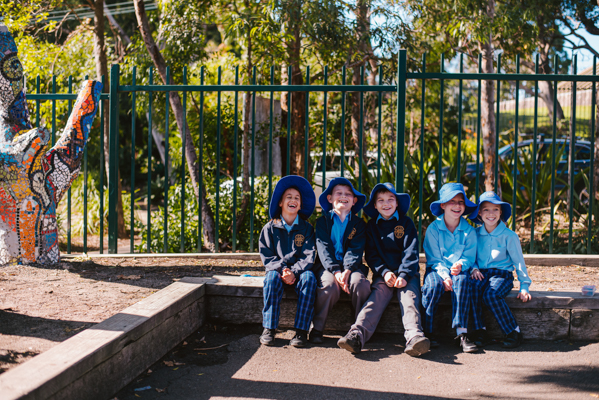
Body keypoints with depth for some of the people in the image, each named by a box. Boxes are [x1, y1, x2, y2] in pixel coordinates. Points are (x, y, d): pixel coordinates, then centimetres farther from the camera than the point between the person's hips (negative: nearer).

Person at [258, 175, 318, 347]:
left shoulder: (306, 228, 7)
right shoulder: (270, 228, 6)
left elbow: (309, 256, -3)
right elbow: (267, 257, 1)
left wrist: (294, 272, -20)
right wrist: (282, 270, -18)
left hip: (299, 270, 0)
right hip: (277, 269, 0)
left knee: (309, 278, -32)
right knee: (272, 278, -33)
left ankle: (301, 330, -30)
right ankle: (269, 329, -28)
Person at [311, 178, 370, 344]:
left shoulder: (359, 224, 14)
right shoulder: (323, 221, 11)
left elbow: (356, 249, 0)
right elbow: (324, 248, -3)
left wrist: (347, 270, -19)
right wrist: (336, 271, -19)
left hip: (351, 266, 1)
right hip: (328, 266, -1)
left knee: (361, 283, -32)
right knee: (330, 286, -33)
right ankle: (317, 328, -17)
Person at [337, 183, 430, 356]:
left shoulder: (406, 223, 9)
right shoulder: (372, 225, 14)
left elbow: (410, 252, 0)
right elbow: (371, 255, 7)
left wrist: (404, 275, -15)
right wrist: (385, 272, -12)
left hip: (406, 273, 0)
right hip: (383, 273, 0)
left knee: (409, 296, -27)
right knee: (378, 296, -26)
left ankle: (414, 336, -49)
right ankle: (356, 335, -48)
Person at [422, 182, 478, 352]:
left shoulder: (469, 231, 6)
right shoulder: (433, 228, 1)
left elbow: (469, 257, -1)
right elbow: (434, 259, -5)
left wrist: (460, 265, -24)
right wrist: (444, 275, -22)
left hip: (460, 270, 1)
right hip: (437, 269, -1)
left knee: (461, 281, -34)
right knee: (433, 284, -35)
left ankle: (462, 333, -37)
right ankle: (427, 331, -24)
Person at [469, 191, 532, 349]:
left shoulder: (509, 236, -1)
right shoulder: (476, 234, 9)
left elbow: (519, 262, 3)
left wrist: (524, 287, -1)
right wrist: (474, 268, -5)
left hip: (502, 275, -3)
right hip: (481, 274, 3)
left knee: (490, 294, -35)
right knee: (473, 287, -34)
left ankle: (514, 332, -18)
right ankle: (479, 330, -25)